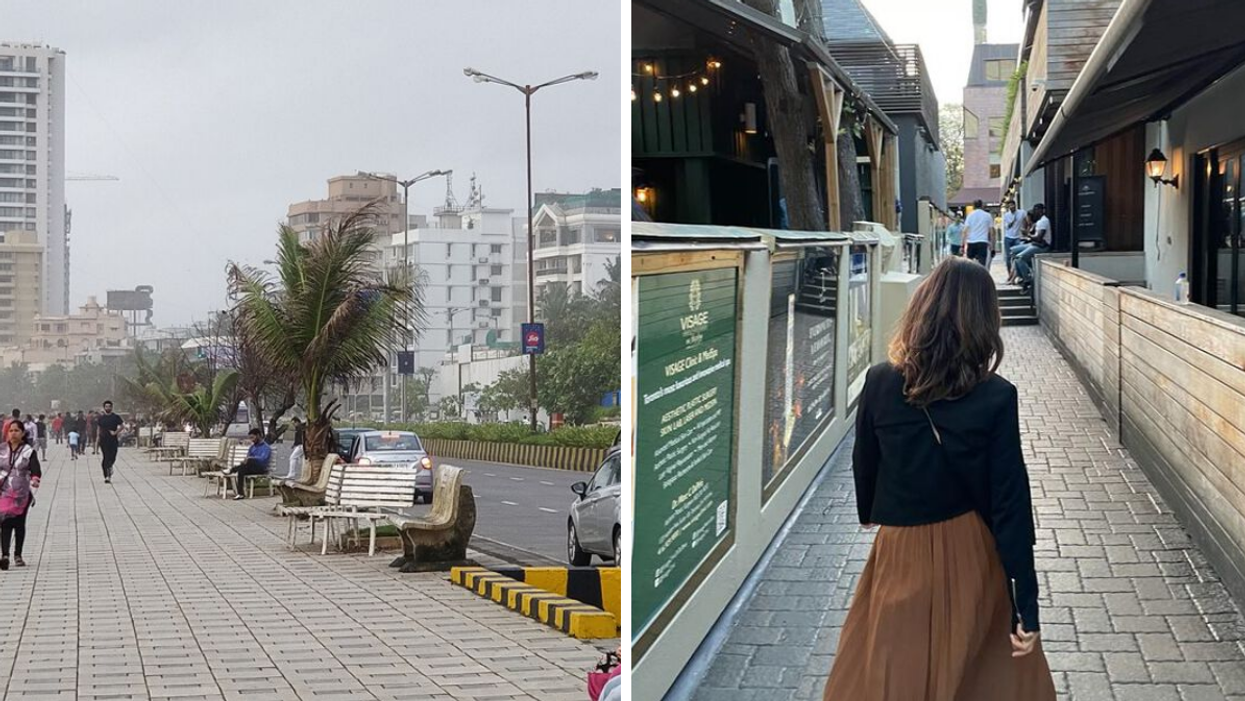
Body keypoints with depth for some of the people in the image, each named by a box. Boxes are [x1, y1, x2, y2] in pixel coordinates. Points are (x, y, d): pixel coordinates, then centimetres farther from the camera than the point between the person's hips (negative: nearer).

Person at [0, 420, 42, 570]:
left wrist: (35, 479, -35)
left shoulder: (29, 451, -3)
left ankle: (18, 555, 22)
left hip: (23, 493, 0)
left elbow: (36, 470, -15)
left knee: (19, 524, 8)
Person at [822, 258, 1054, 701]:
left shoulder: (880, 383, -11)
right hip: (971, 555, -1)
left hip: (900, 552, 2)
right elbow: (1011, 503, -15)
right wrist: (1026, 604, -10)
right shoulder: (996, 399, -16)